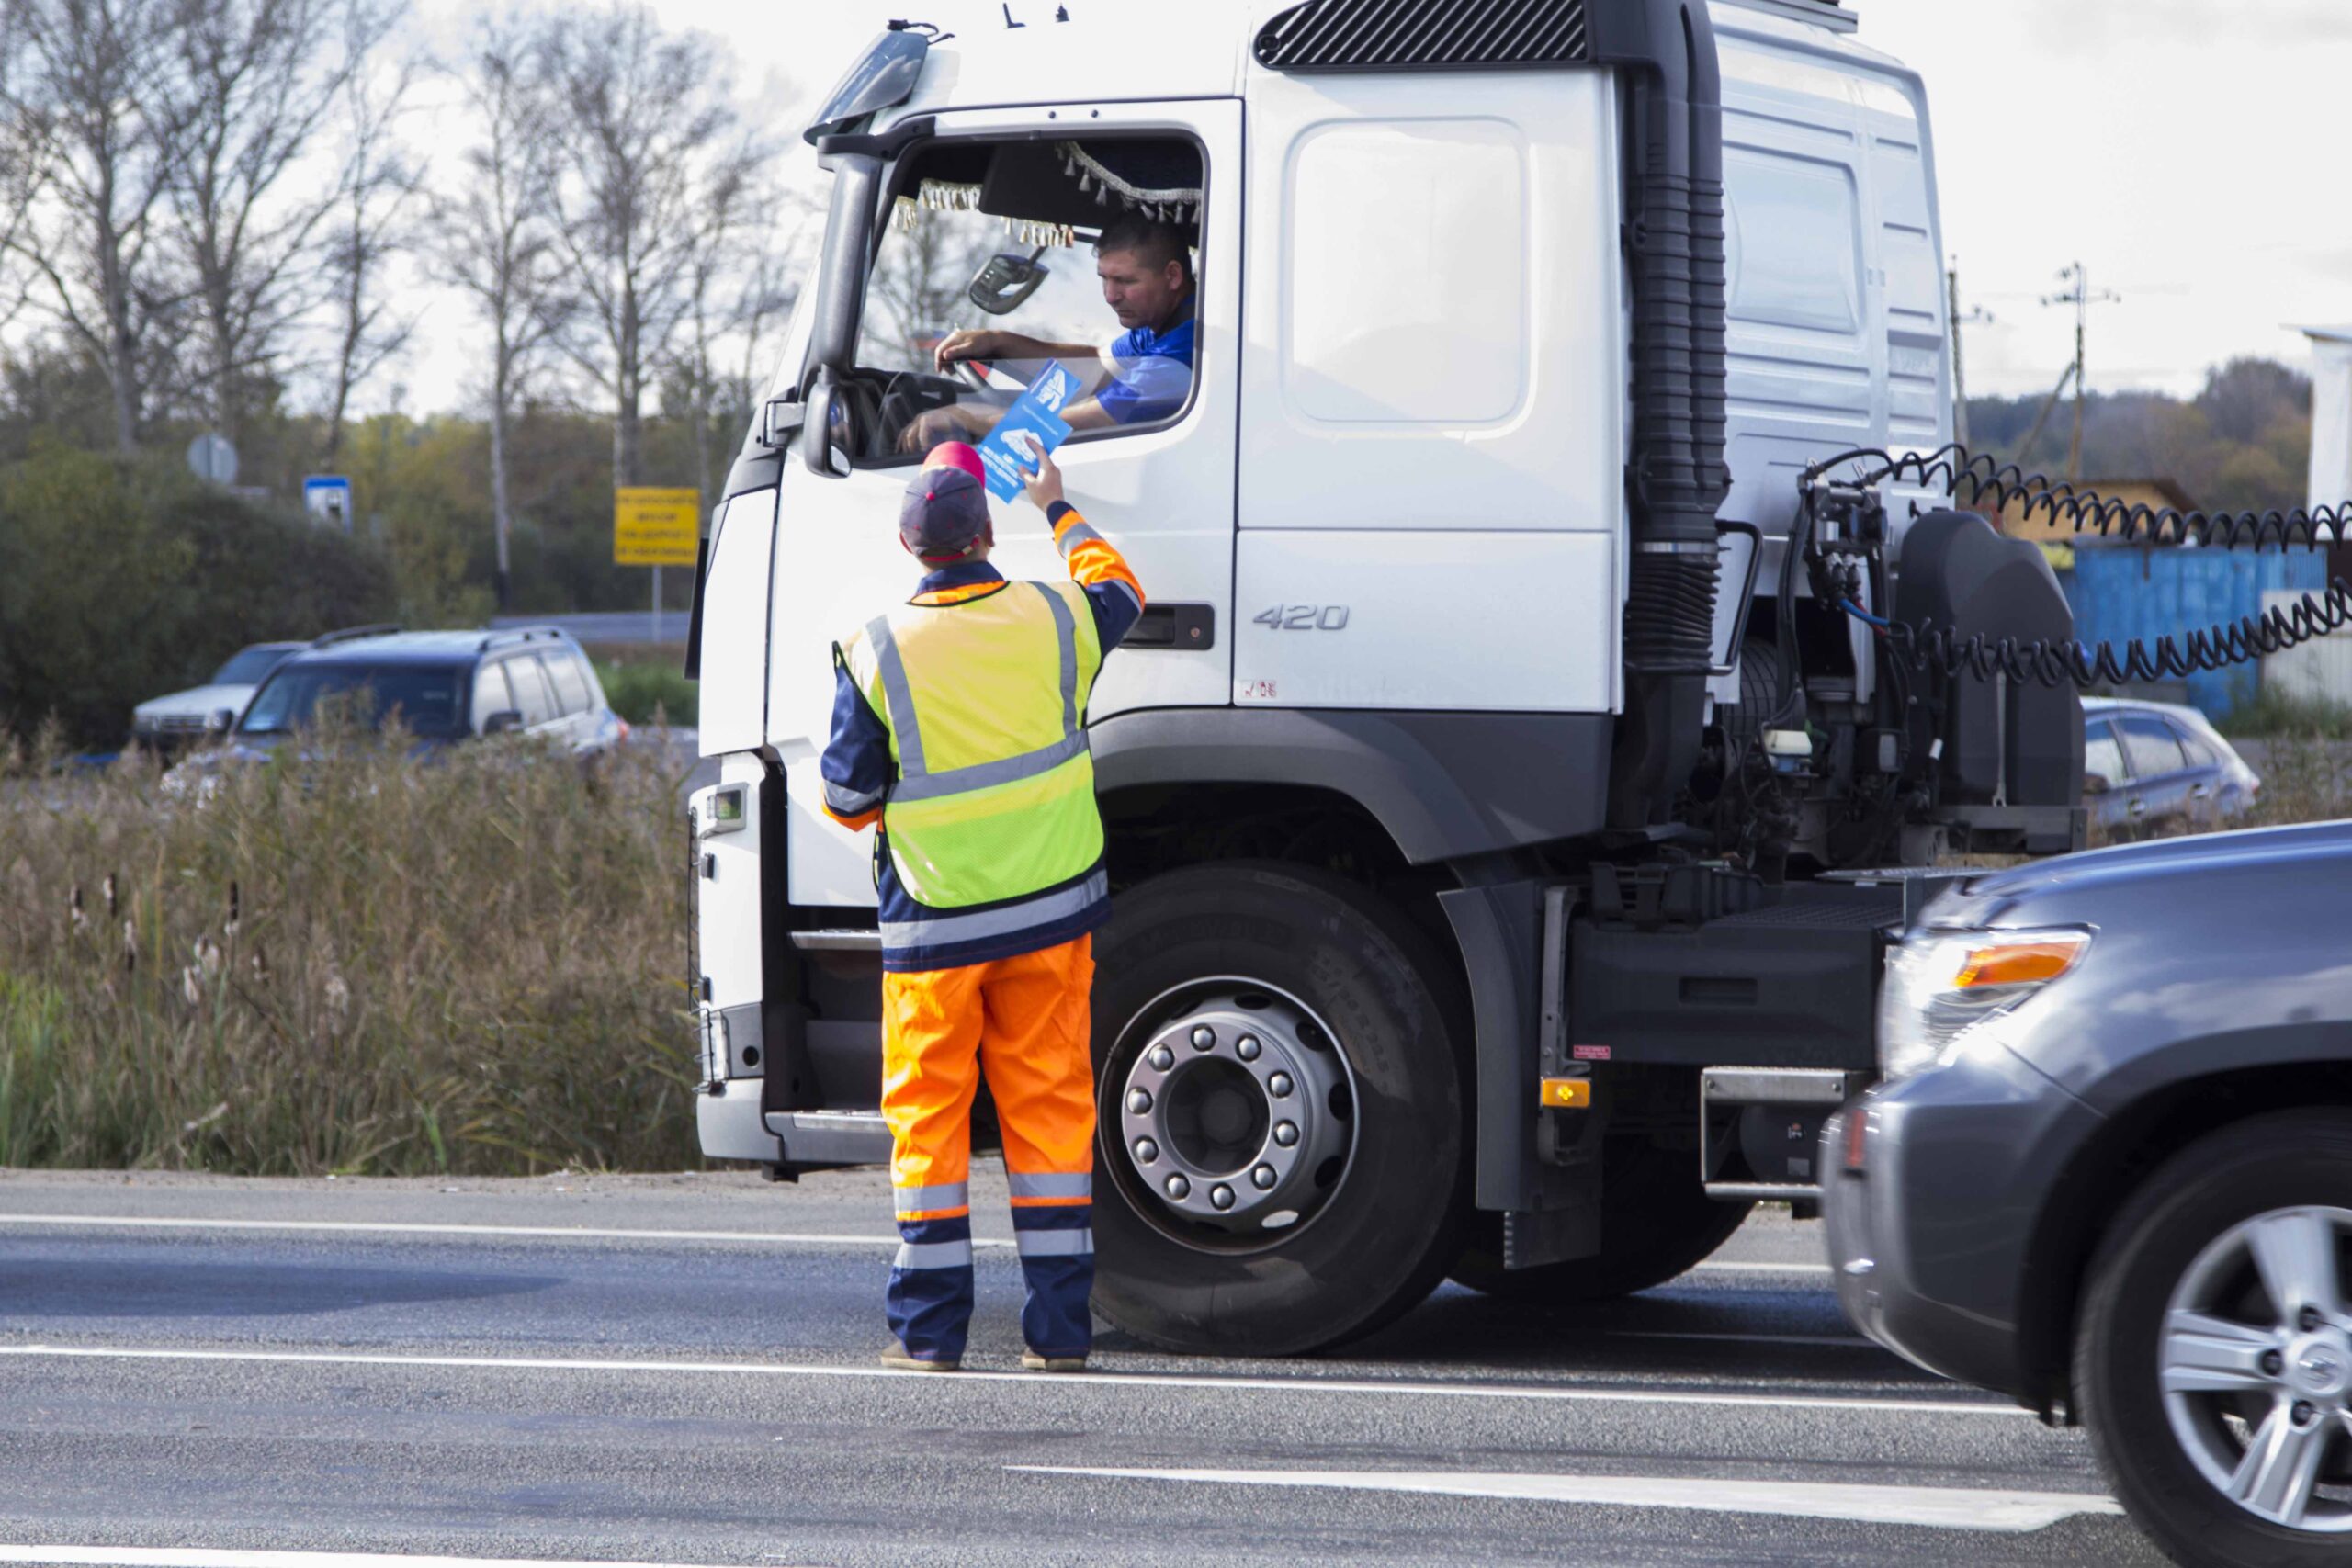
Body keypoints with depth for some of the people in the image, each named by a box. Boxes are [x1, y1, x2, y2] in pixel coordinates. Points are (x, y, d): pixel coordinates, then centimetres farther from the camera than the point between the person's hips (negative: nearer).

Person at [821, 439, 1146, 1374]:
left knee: (927, 1113, 6)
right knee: (1050, 1107, 7)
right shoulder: (1050, 620, -2)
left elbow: (847, 799, -5)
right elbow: (1120, 593, 23)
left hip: (933, 923, -2)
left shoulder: (877, 653, -11)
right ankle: (1058, 1330, 5)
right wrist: (1058, 511, 37)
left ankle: (928, 1329, 5)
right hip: (1052, 911, 2)